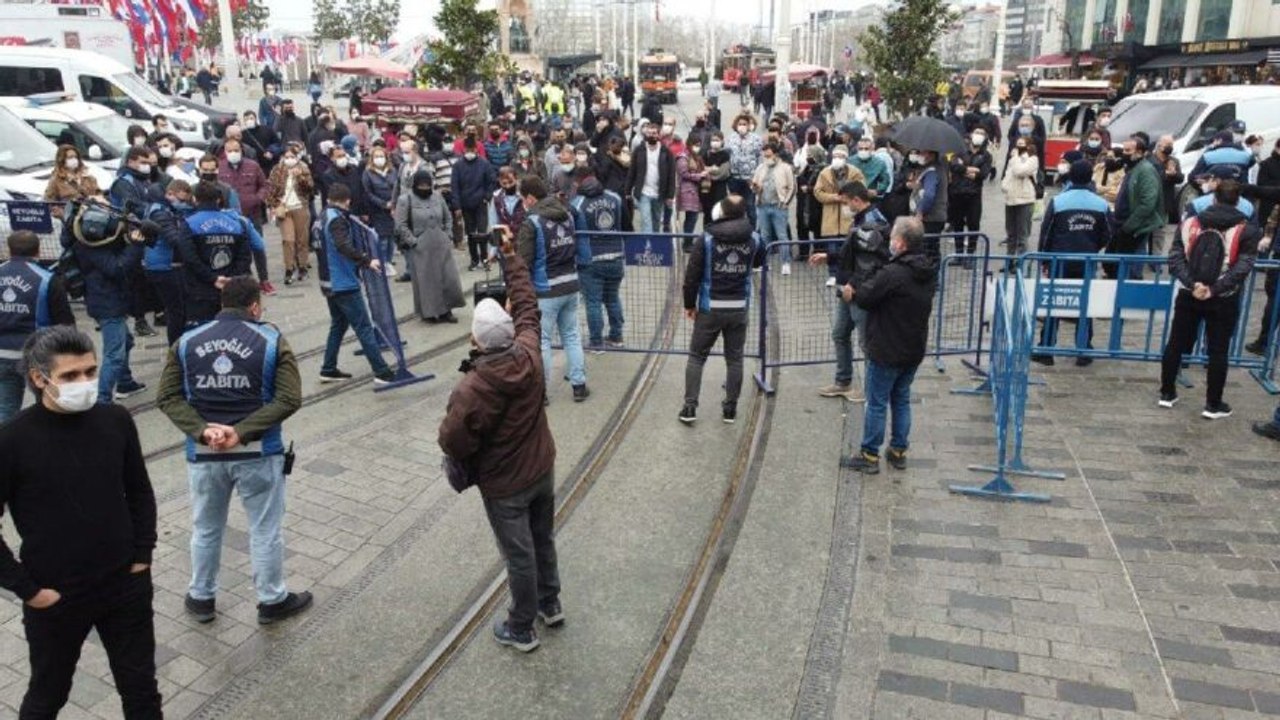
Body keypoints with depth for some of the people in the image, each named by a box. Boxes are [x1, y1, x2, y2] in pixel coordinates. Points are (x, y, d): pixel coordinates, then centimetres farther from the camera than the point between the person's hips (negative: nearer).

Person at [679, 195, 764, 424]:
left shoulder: (707, 239, -11)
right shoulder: (753, 240, -2)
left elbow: (692, 275, -9)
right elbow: (759, 261, 20)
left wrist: (689, 304, 2)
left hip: (710, 308, -2)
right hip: (739, 308, 2)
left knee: (696, 356, 9)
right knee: (735, 359, 12)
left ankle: (689, 407, 6)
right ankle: (730, 409, 17)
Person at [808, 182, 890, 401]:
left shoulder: (872, 224, -19)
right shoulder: (860, 220, 12)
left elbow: (873, 262, -25)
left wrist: (854, 284, -25)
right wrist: (828, 258, 18)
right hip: (847, 291, 11)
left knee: (867, 341, 1)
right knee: (840, 335, 19)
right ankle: (843, 383, 32)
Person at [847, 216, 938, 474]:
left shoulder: (892, 274, -24)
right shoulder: (929, 273, 3)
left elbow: (863, 297, -20)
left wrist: (852, 291, 4)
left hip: (886, 351, -7)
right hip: (914, 350, 7)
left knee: (877, 404, 4)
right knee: (902, 400, 18)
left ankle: (869, 455, 13)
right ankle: (899, 451, 26)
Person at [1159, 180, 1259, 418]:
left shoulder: (1189, 223, 2)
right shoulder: (1247, 230, -4)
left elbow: (1175, 258, -7)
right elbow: (1242, 267, -15)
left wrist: (1192, 283, -14)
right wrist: (1214, 289, -17)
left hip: (1188, 296, 2)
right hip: (1223, 301, -2)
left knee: (1176, 344, 14)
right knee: (1218, 351, 6)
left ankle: (1167, 393, 22)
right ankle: (1213, 404, 12)